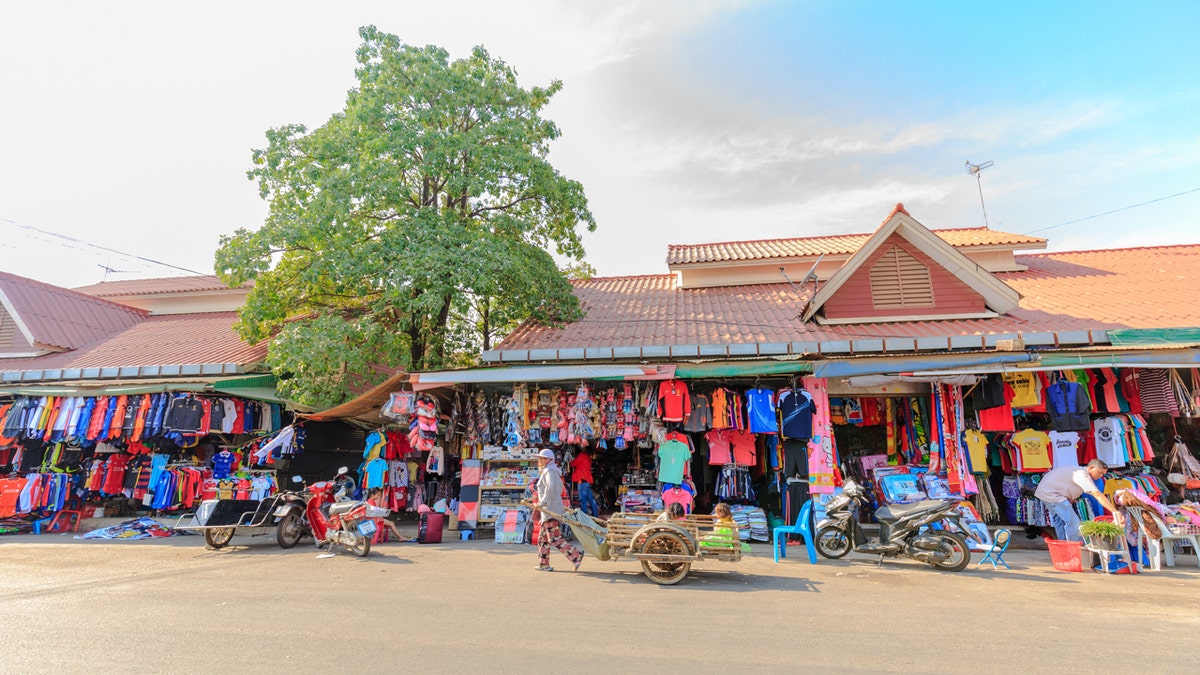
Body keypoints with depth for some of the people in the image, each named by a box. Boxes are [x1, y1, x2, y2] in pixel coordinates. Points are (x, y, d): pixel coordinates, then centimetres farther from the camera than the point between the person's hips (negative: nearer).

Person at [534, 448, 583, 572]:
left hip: (551, 510, -10)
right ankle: (543, 564, 20)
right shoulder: (554, 472, 19)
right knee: (542, 538, 14)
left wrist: (543, 503, -24)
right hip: (549, 511, 10)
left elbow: (550, 487, -28)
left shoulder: (549, 471, -11)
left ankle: (576, 556, -10)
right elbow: (560, 488, 27)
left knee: (555, 539, -11)